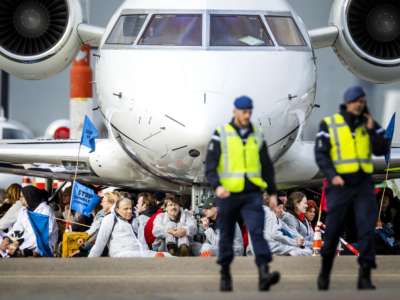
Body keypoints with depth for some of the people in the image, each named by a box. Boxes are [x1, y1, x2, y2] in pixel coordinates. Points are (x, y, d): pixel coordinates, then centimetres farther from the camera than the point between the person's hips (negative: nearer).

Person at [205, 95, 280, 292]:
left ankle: (264, 274, -28)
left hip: (252, 195, 1)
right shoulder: (221, 135, -1)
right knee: (227, 236, 9)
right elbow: (210, 166, -7)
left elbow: (267, 166, 16)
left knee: (257, 231, -16)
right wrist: (217, 186, -23)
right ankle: (225, 275, 24)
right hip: (228, 194, -1)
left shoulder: (257, 136, 9)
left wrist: (272, 192, 13)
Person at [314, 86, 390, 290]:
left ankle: (365, 277, -9)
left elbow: (382, 150, -2)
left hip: (363, 184, 2)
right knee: (333, 231, 4)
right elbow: (320, 154, -7)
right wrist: (332, 175, -21)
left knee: (367, 229, -10)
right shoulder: (329, 125, -2)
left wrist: (371, 130, -15)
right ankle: (325, 272, 25)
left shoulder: (369, 124, 7)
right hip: (340, 185, -2)